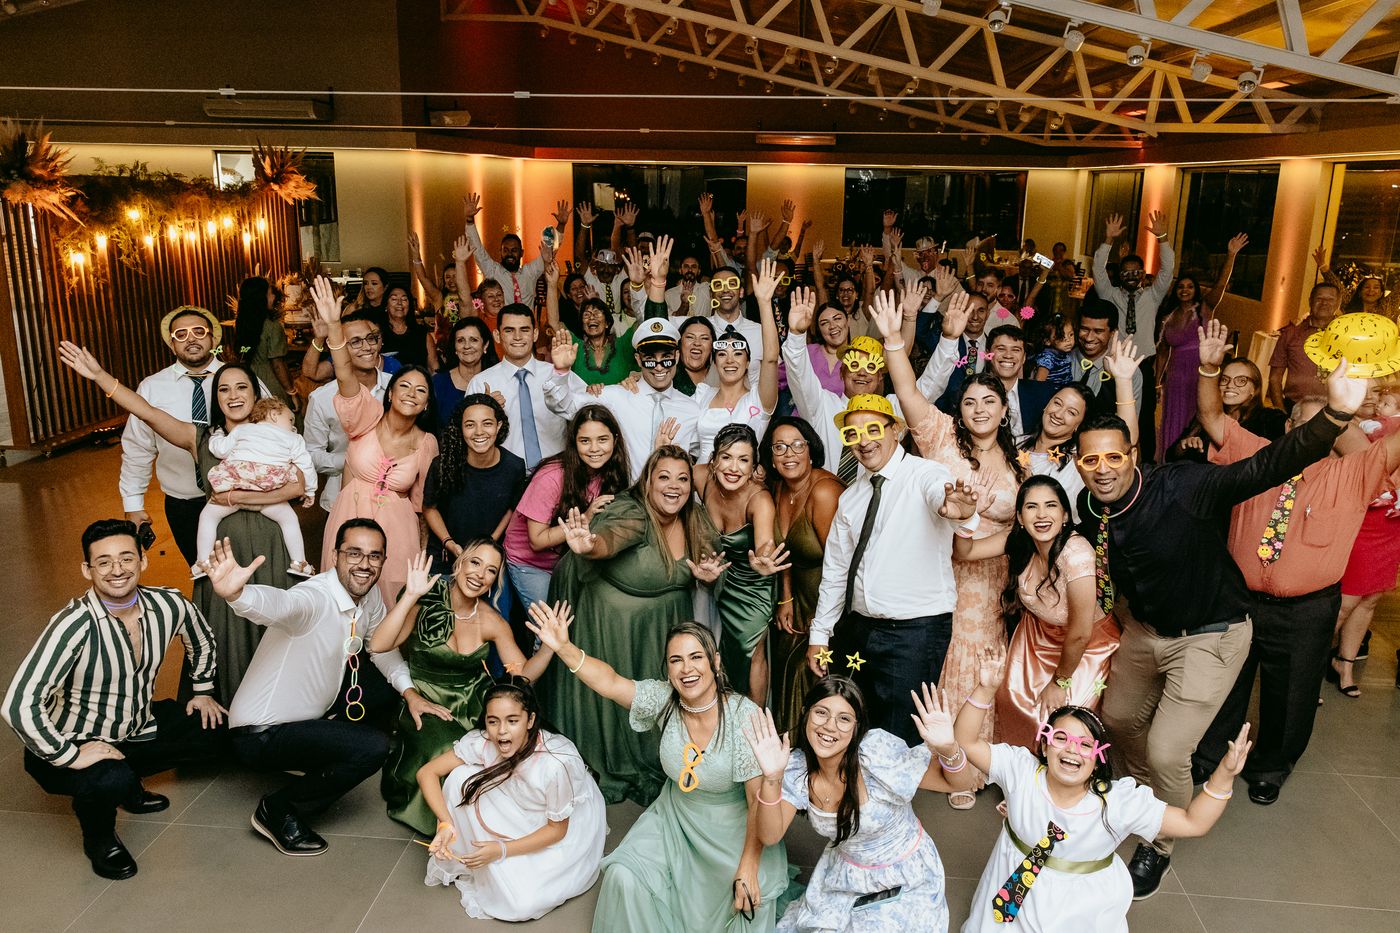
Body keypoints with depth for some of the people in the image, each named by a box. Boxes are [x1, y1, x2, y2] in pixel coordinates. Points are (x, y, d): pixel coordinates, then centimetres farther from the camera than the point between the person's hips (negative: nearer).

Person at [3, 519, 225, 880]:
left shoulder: (168, 605, -13)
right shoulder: (75, 624, -30)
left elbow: (201, 641, 12)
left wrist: (203, 691, 14)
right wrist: (68, 756, -30)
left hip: (137, 726, 7)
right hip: (77, 742, -6)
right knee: (111, 782, -35)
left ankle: (130, 784, 18)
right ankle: (98, 837, 2)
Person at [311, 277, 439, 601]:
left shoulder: (426, 444, -1)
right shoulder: (368, 418, -7)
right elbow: (346, 377, -25)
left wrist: (422, 550, 12)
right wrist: (333, 325, -39)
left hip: (396, 529, 1)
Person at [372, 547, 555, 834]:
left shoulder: (492, 622, -3)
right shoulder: (427, 603, -13)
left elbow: (523, 674, -2)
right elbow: (378, 646, -26)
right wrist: (410, 596, -31)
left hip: (472, 703, 3)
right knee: (445, 750, -32)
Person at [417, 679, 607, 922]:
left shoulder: (557, 763, -36)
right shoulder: (481, 742, -24)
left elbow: (557, 830, -21)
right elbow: (427, 772, -16)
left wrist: (501, 850, -28)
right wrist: (446, 825, -29)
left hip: (569, 825, -4)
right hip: (519, 814, 4)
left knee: (522, 903, -23)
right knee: (460, 777, -21)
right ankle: (458, 863, 0)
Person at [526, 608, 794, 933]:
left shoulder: (744, 715, -23)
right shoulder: (664, 700, -10)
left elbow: (759, 797, -22)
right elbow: (609, 681, -18)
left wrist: (748, 866, -27)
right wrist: (564, 647, -33)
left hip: (733, 827, -4)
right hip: (675, 818, 4)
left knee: (751, 894, -28)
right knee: (624, 876, -16)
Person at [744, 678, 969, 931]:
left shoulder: (879, 754, -29)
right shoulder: (797, 767, -17)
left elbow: (953, 782, -20)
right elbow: (770, 835, -20)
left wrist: (947, 749, -43)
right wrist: (772, 778, -36)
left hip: (905, 880, -3)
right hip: (844, 875, 4)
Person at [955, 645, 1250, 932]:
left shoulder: (1120, 801, -19)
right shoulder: (1021, 770, -18)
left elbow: (1193, 823, -18)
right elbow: (966, 742, -22)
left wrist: (1224, 774, -32)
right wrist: (985, 690, -36)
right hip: (1014, 890, 0)